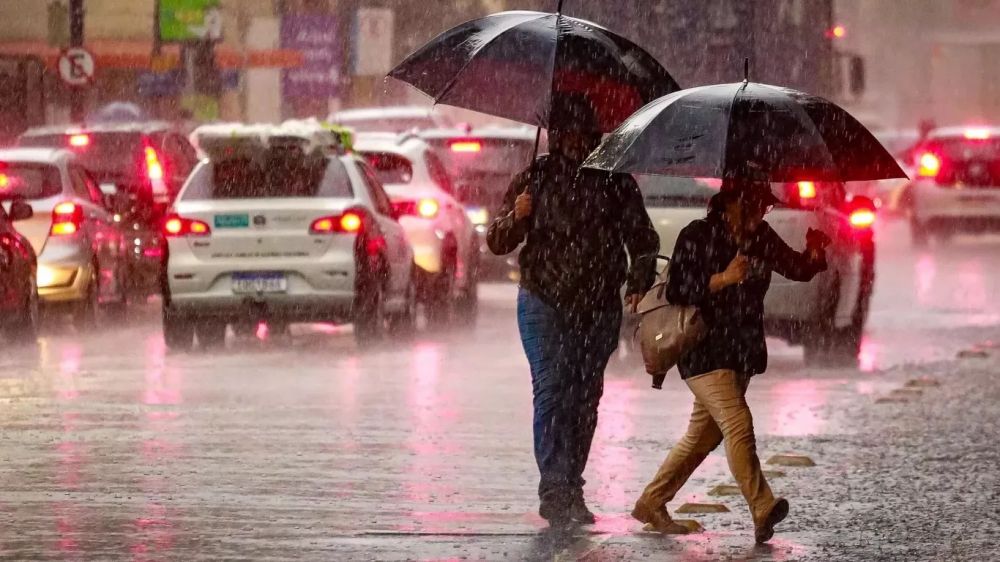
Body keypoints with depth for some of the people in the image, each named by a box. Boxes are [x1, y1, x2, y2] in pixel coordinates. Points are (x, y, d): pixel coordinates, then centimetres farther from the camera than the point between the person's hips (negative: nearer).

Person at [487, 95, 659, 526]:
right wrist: (515, 217, -16)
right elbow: (498, 242, 5)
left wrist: (639, 282, 2)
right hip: (546, 304, -2)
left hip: (600, 309, 2)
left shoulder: (615, 181, 8)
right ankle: (553, 488, -19)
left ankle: (572, 487, 11)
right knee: (552, 389, -14)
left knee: (586, 395, 3)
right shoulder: (535, 178, 5)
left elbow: (642, 239, 18)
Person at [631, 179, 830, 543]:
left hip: (742, 351, 7)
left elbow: (798, 268, 13)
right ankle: (762, 511, -27)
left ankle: (651, 504, 25)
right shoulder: (697, 237, -10)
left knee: (704, 434, 13)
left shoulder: (761, 238, 8)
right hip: (705, 351, -7)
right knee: (738, 424, -20)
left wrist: (815, 253, -10)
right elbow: (677, 292, -15)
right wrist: (722, 279, -27)